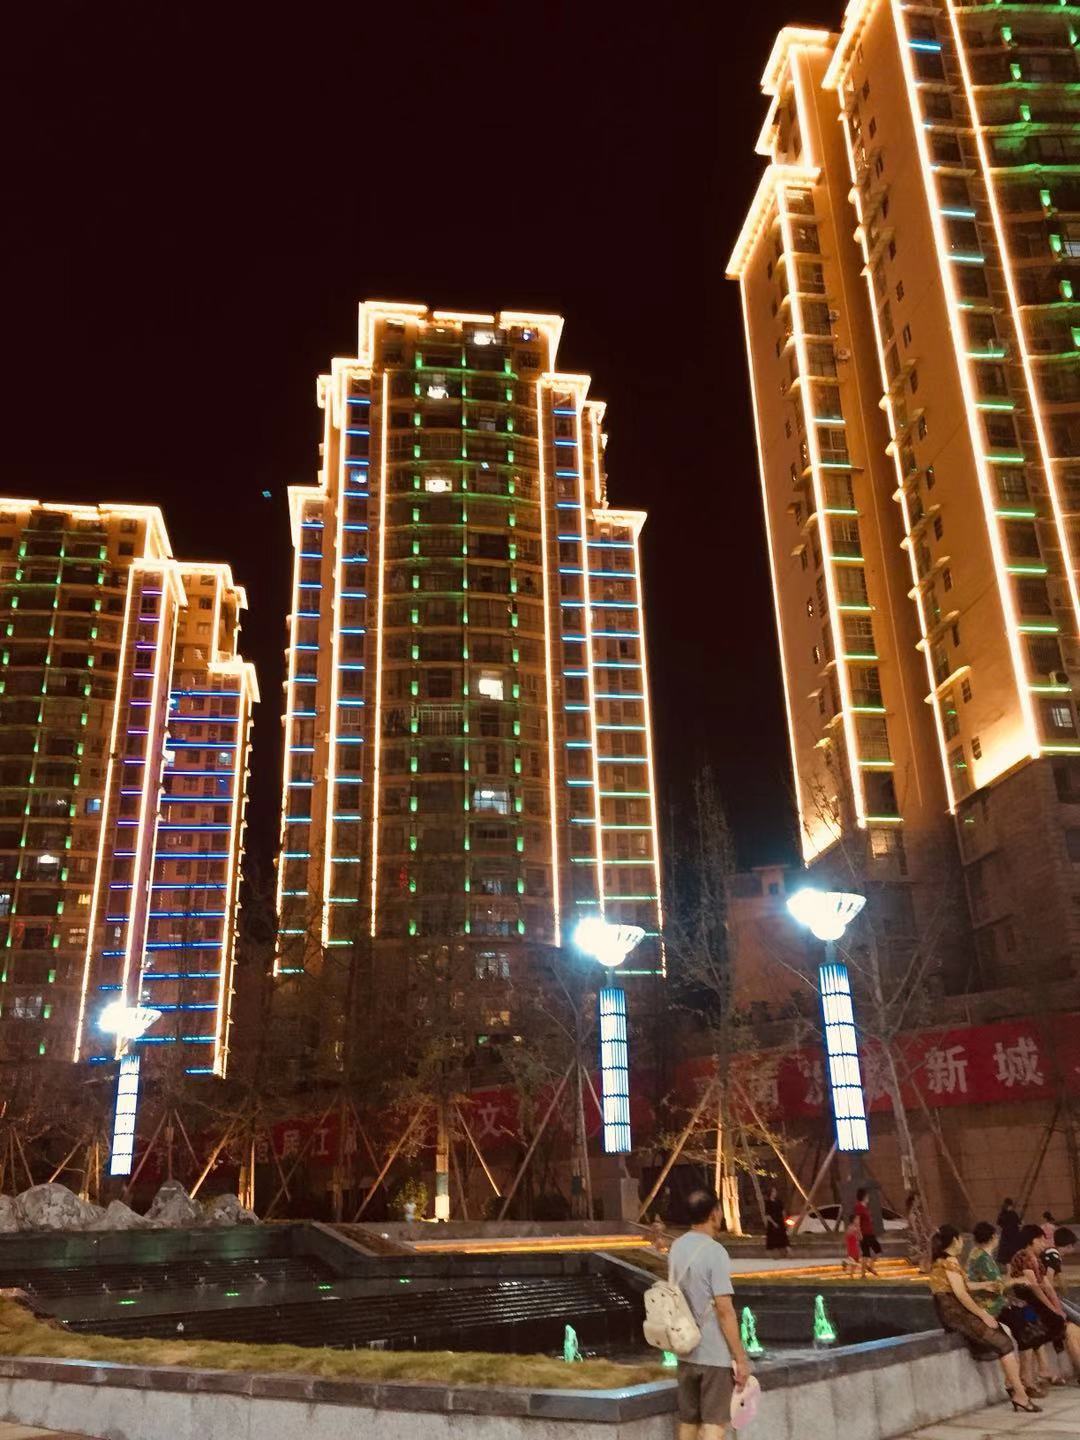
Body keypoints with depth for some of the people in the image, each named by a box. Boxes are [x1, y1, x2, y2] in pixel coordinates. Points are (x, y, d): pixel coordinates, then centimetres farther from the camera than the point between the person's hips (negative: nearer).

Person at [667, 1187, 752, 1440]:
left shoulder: (677, 1248, 5)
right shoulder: (714, 1251, -18)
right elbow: (724, 1309, -20)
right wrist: (741, 1358, -15)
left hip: (686, 1352, 7)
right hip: (715, 1354, -7)